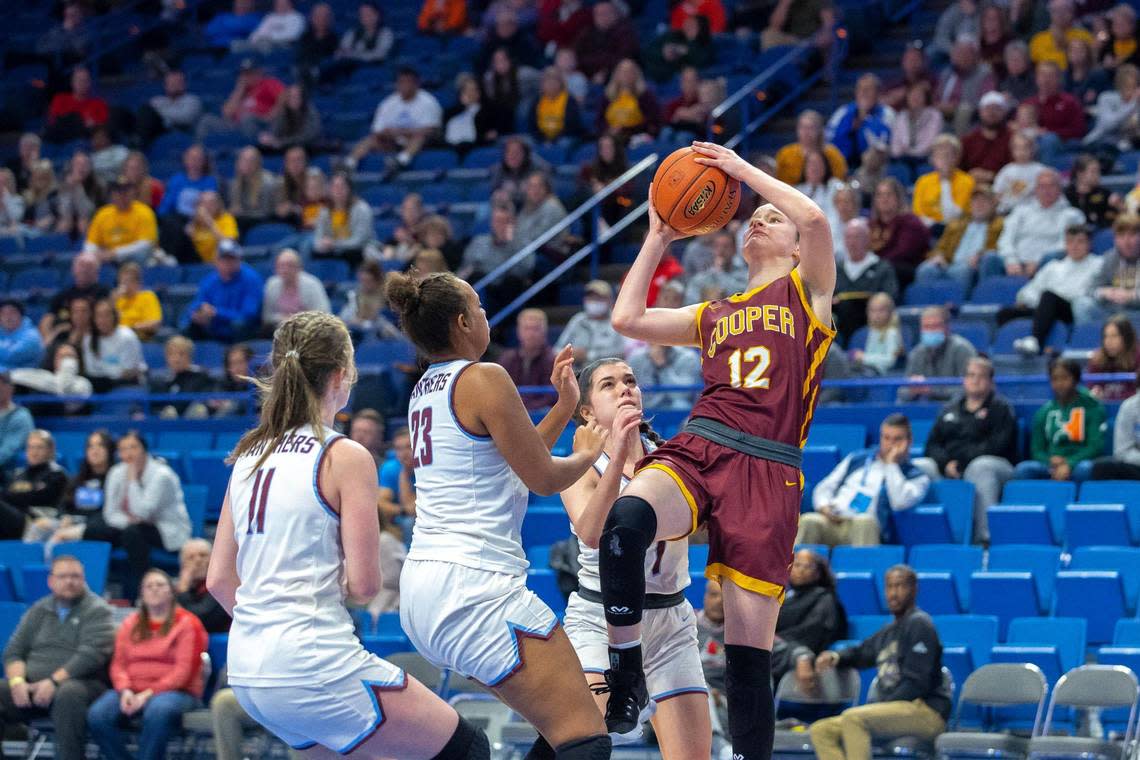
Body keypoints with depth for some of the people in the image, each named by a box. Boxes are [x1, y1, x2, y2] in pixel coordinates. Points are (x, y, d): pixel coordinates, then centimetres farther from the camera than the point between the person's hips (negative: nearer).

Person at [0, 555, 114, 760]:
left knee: (68, 694, -39)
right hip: (31, 685, 5)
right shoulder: (39, 610, 19)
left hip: (78, 683, -5)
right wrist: (17, 680, -8)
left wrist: (54, 681, -21)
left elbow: (91, 655, -11)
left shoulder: (96, 610, 3)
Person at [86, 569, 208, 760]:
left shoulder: (187, 624, 4)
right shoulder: (130, 624, 19)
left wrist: (149, 694, -16)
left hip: (174, 692, -4)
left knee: (157, 711, -40)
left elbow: (184, 671, -6)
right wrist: (125, 690, -11)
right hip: (132, 691, 4)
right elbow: (118, 664, 12)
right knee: (97, 715, -25)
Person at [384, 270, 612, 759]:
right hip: (474, 586, -10)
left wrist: (564, 407, 25)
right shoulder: (483, 379, -8)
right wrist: (588, 454, 14)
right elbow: (543, 477, -6)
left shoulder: (427, 389, 18)